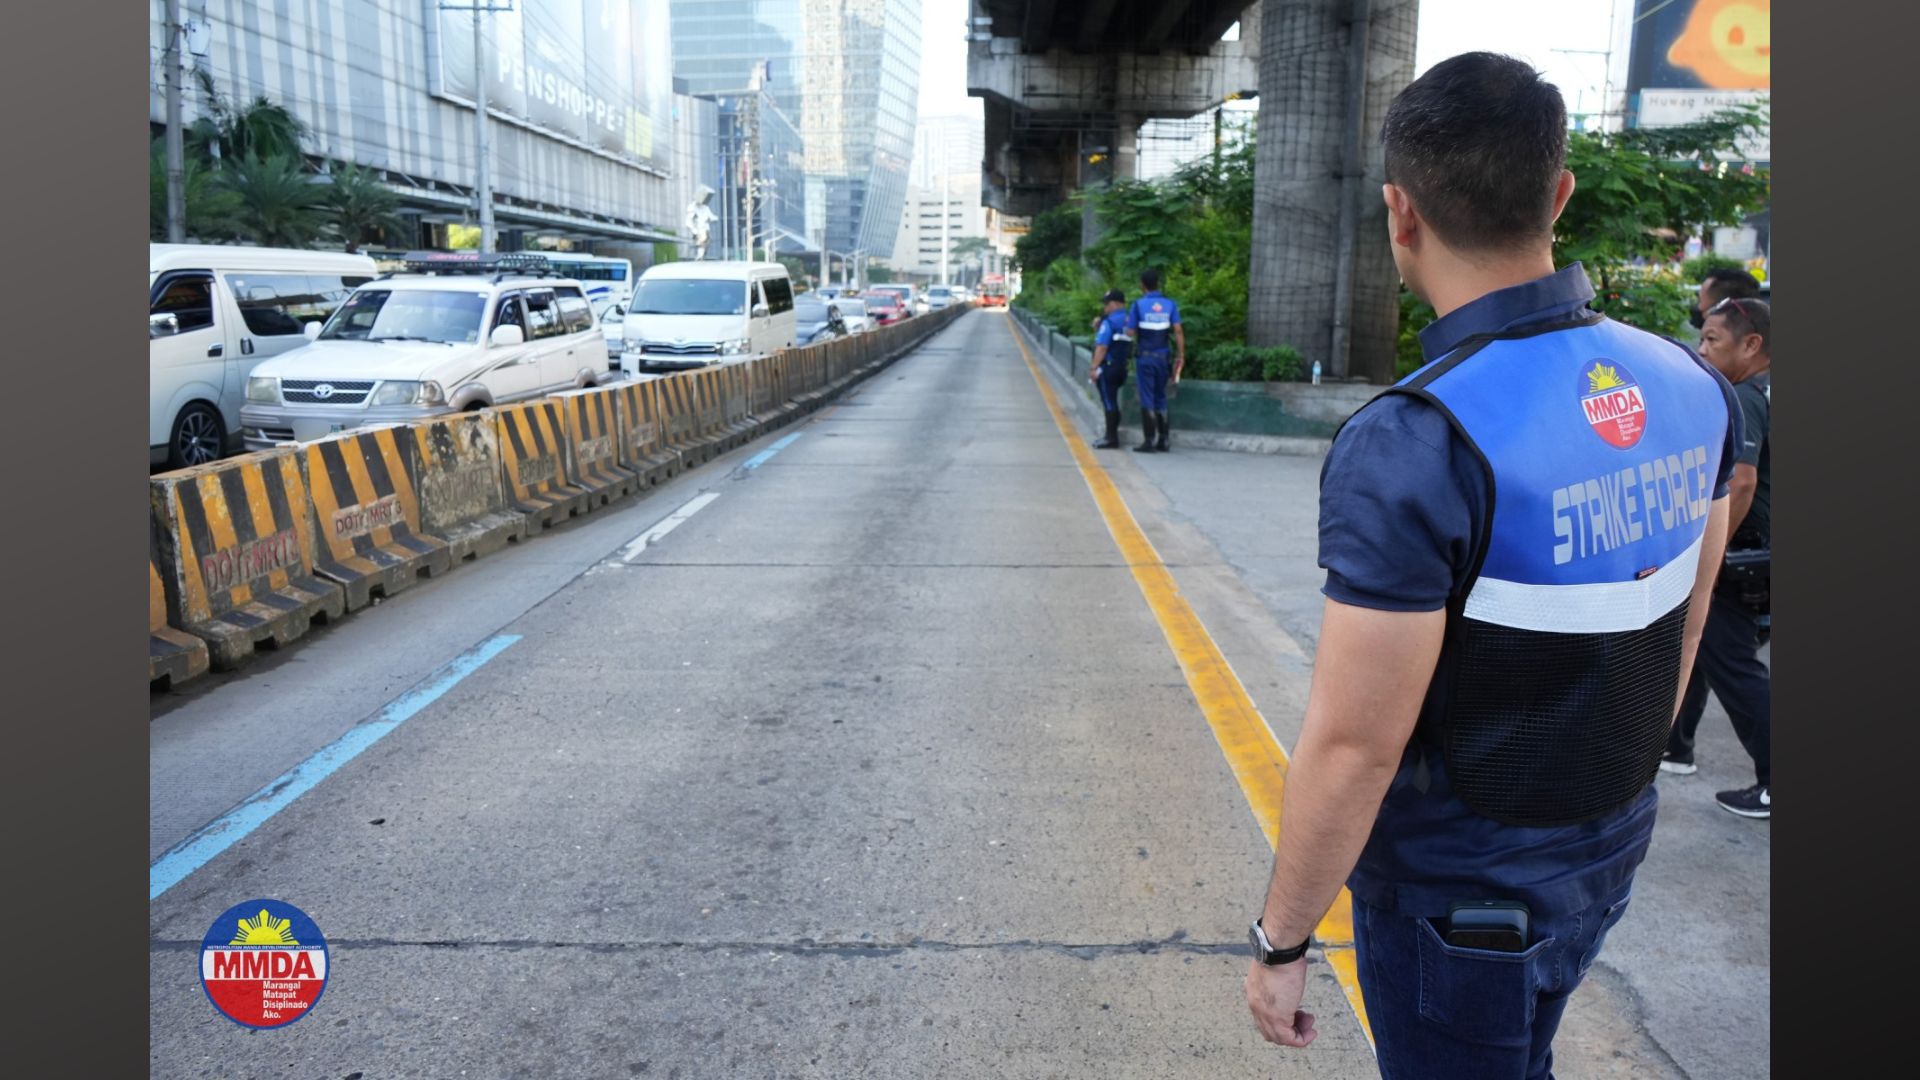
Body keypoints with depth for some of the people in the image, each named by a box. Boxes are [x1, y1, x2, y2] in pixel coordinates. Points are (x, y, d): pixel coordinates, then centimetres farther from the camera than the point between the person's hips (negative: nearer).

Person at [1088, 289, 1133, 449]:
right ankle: (1112, 436, 22)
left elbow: (1102, 347, -18)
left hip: (1107, 368, -8)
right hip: (1121, 367, 9)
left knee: (1109, 403, -5)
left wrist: (1094, 368, -15)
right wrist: (1097, 329, 10)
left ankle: (1111, 439, -3)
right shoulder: (1129, 322, 12)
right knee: (1112, 403, 16)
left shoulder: (1109, 322, -14)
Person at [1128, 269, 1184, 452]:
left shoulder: (1138, 305, -4)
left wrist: (1131, 355, 7)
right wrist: (1181, 356, 0)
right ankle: (1162, 440, 14)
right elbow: (1178, 331, -2)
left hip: (1144, 357, -3)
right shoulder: (1170, 304, 3)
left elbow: (1131, 334, -5)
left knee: (1147, 399, 0)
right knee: (1161, 398, 13)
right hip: (1163, 357, 3)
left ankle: (1149, 441, -2)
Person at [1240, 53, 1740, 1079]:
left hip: (1456, 890, -7)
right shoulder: (1691, 388, -6)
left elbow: (1351, 747, -27)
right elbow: (1679, 632, 7)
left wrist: (1279, 940, -14)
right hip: (1610, 853, 7)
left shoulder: (1413, 444, -30)